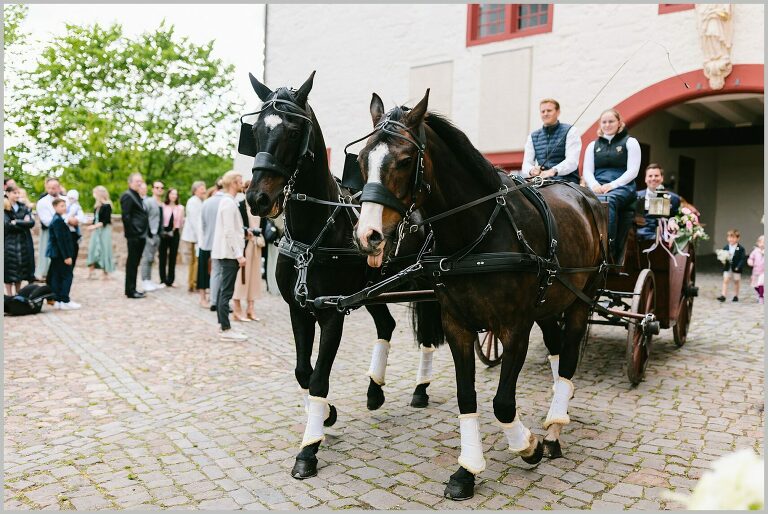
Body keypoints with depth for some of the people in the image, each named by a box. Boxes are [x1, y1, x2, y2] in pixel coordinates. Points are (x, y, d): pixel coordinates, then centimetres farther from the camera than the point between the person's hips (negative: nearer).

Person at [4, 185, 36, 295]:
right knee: (10, 270, -1)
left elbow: (32, 222, -3)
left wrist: (16, 222, -13)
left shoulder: (23, 207, 8)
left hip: (24, 242, 4)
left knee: (21, 269, 8)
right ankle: (9, 295, 6)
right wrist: (24, 223, -11)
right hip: (9, 242, -4)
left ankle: (17, 294, 18)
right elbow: (7, 225, -15)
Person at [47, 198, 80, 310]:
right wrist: (66, 256, -20)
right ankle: (65, 301, -5)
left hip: (56, 254, 10)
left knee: (57, 277, 11)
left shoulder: (56, 219, 14)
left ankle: (57, 300, 16)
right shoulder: (58, 220, -16)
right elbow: (60, 239, -20)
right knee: (67, 276, -5)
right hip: (60, 253, -10)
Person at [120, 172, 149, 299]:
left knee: (134, 263, 13)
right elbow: (126, 216, -15)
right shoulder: (127, 196, -8)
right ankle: (130, 290, 2)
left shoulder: (137, 196, 20)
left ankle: (131, 289, 19)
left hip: (140, 235, 9)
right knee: (132, 263, -3)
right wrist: (131, 233, -17)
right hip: (134, 236, -9)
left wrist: (145, 232, 14)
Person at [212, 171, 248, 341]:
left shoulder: (227, 201, 16)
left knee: (223, 290, 11)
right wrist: (239, 254, -19)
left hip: (225, 252, 10)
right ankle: (226, 330, -6)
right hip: (229, 253, -10)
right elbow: (230, 232, -18)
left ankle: (223, 326, 17)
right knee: (227, 291, -8)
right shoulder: (229, 203, -13)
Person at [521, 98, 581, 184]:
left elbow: (572, 161, -9)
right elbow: (526, 164, 12)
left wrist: (554, 171, -28)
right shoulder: (533, 137, 20)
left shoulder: (570, 132, 6)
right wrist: (532, 170, -14)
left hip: (566, 181, -4)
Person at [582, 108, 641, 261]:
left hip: (622, 187, -3)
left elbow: (632, 171, 1)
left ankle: (610, 251, -43)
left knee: (609, 200, -37)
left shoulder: (630, 142, 13)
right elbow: (587, 171, 13)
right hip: (597, 187, 3)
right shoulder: (593, 145, 23)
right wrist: (595, 185, -10)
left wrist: (611, 185, -14)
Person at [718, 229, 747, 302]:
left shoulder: (741, 248, -8)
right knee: (725, 280, -4)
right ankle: (723, 296, -7)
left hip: (736, 268, -2)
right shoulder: (725, 248, 2)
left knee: (736, 282, 11)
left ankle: (735, 296, 23)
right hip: (727, 268, 2)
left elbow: (743, 259, -11)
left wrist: (739, 267, -20)